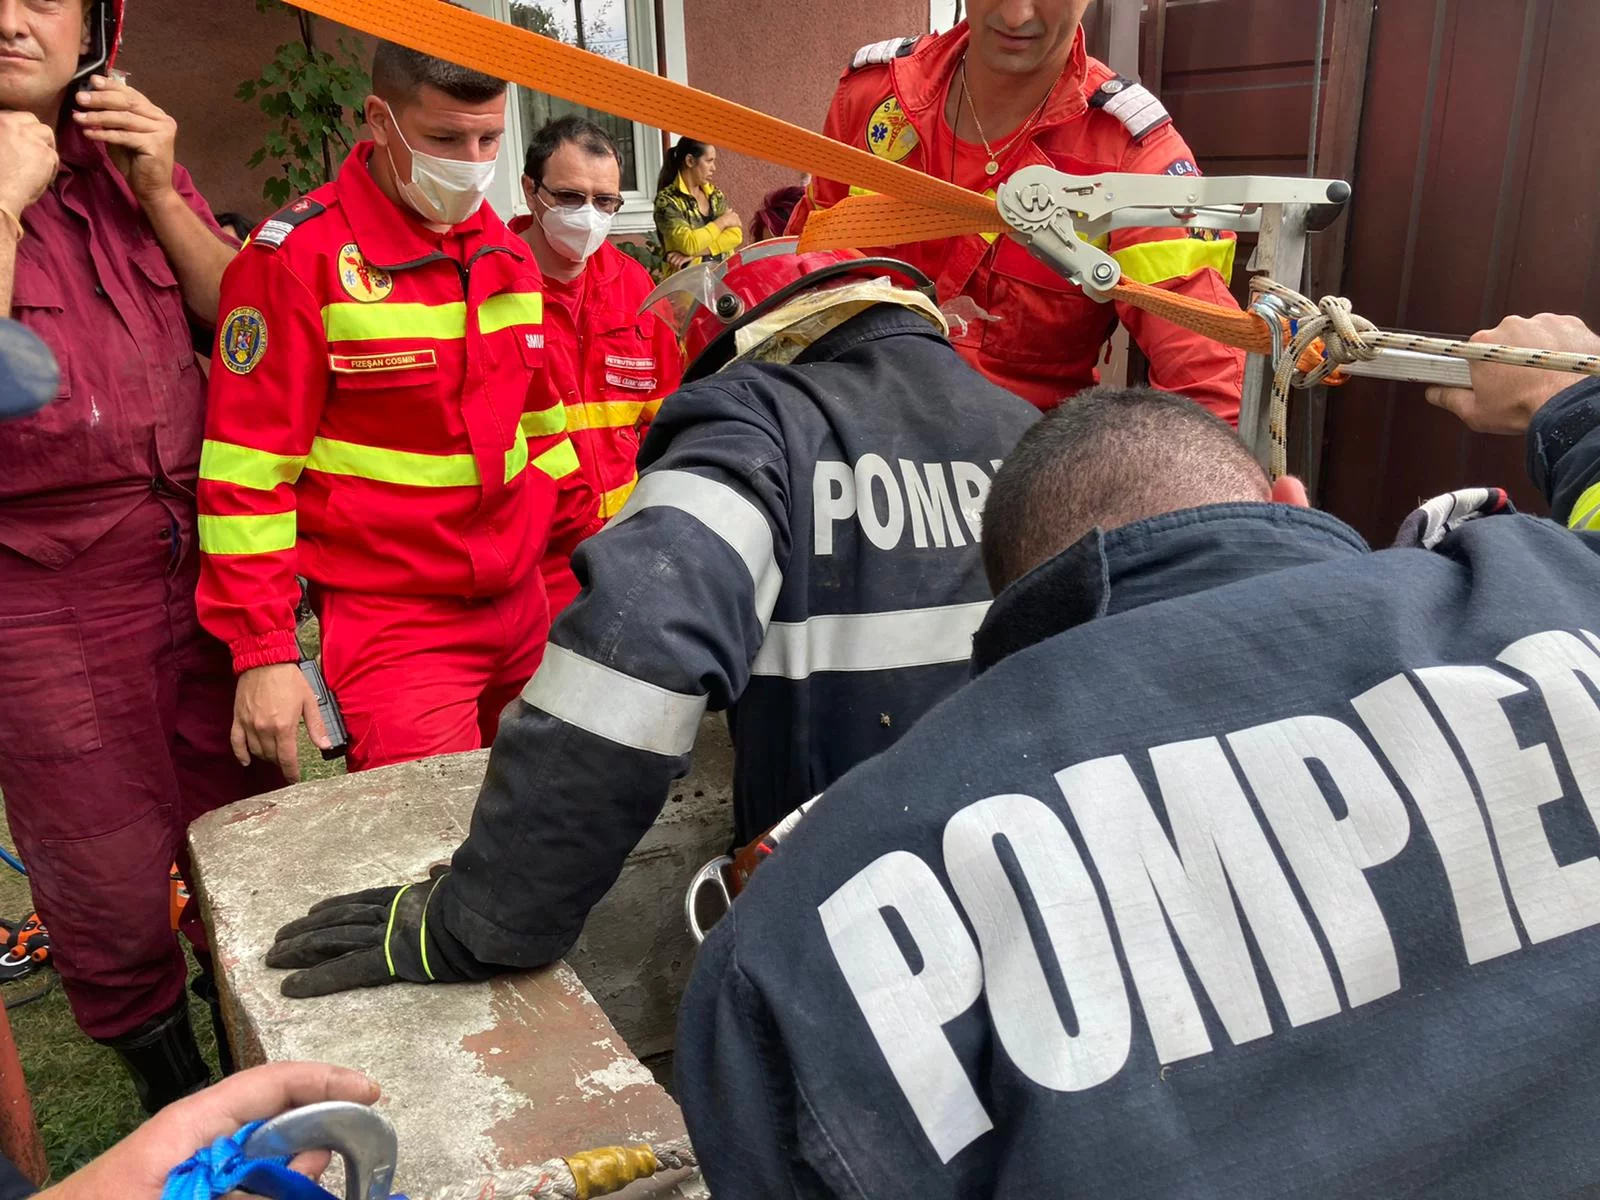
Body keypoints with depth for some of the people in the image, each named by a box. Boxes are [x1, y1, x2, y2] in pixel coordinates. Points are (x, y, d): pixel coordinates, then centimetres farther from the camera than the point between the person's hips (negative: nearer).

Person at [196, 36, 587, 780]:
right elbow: (249, 469, -11)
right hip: (390, 624, -6)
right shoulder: (299, 254, -11)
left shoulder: (506, 254, 9)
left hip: (522, 609, 6)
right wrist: (262, 651, -13)